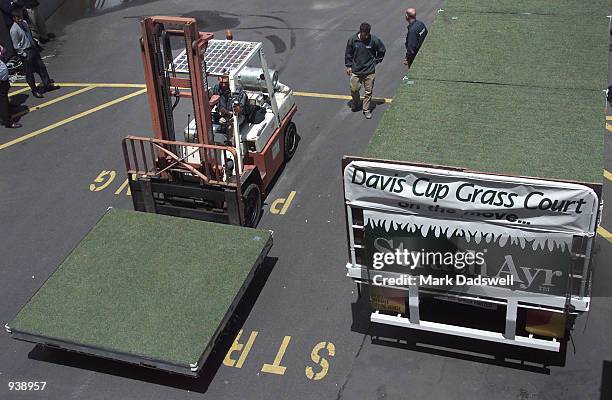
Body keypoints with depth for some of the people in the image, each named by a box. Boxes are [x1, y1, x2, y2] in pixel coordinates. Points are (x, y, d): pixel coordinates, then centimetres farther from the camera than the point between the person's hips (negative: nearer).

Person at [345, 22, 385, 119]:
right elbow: (348, 53, 4)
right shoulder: (352, 40, -9)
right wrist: (348, 66, 4)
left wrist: (377, 60, 5)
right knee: (354, 89, 5)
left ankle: (366, 109, 18)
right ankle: (355, 103, 35)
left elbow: (382, 50, 6)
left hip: (369, 71, 0)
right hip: (355, 70, 1)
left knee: (368, 91, 4)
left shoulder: (374, 40, -11)